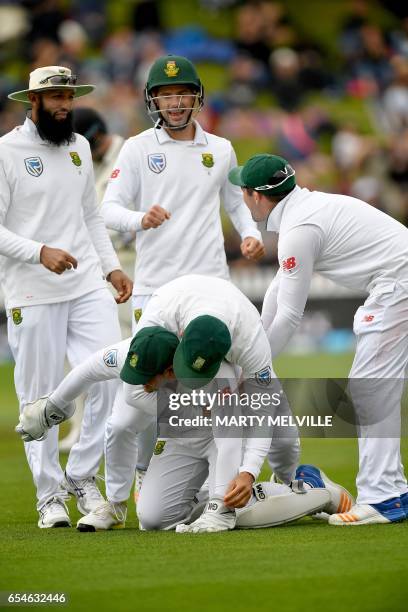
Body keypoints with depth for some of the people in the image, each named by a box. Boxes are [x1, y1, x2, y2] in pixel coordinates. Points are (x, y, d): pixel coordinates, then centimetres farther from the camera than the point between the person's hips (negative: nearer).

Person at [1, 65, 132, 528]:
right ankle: (49, 494, 12)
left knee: (112, 376, -7)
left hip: (88, 286, 5)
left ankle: (83, 474, 9)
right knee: (39, 397, 0)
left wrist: (111, 266, 12)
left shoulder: (79, 147, 13)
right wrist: (39, 252, -23)